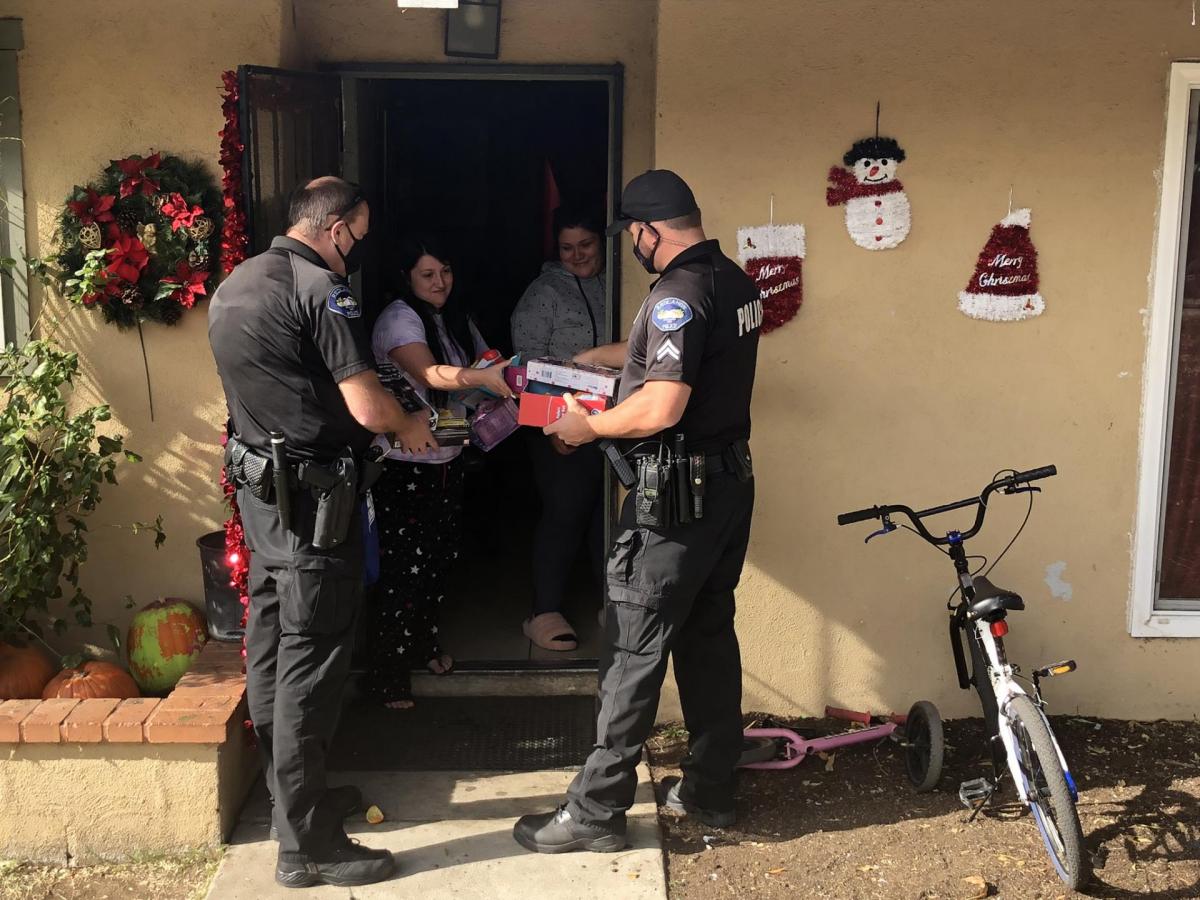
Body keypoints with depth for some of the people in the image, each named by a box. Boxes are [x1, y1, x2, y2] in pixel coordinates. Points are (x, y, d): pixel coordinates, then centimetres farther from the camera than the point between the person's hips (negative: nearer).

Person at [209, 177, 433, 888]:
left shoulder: (234, 285, 12)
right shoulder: (322, 290, -16)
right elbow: (369, 407, -20)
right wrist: (410, 427, 2)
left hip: (258, 485, 9)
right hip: (313, 498, -9)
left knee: (271, 644, 15)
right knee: (311, 661, -4)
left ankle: (295, 795, 30)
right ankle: (307, 844, 4)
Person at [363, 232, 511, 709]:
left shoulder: (456, 320, 10)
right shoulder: (398, 319, -17)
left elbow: (486, 364, 11)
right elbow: (430, 374, -34)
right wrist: (483, 377, -52)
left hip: (448, 459, 8)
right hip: (404, 465, -8)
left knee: (440, 556, 17)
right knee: (404, 564, -5)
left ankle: (422, 641, 38)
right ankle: (385, 673, 8)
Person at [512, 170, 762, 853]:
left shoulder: (679, 292, -19)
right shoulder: (736, 282, 10)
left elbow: (661, 408, -27)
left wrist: (589, 426, -11)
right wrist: (600, 357, 30)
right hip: (731, 483, 9)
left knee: (635, 650, -2)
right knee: (710, 634, 16)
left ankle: (598, 810, 7)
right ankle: (712, 789, 26)